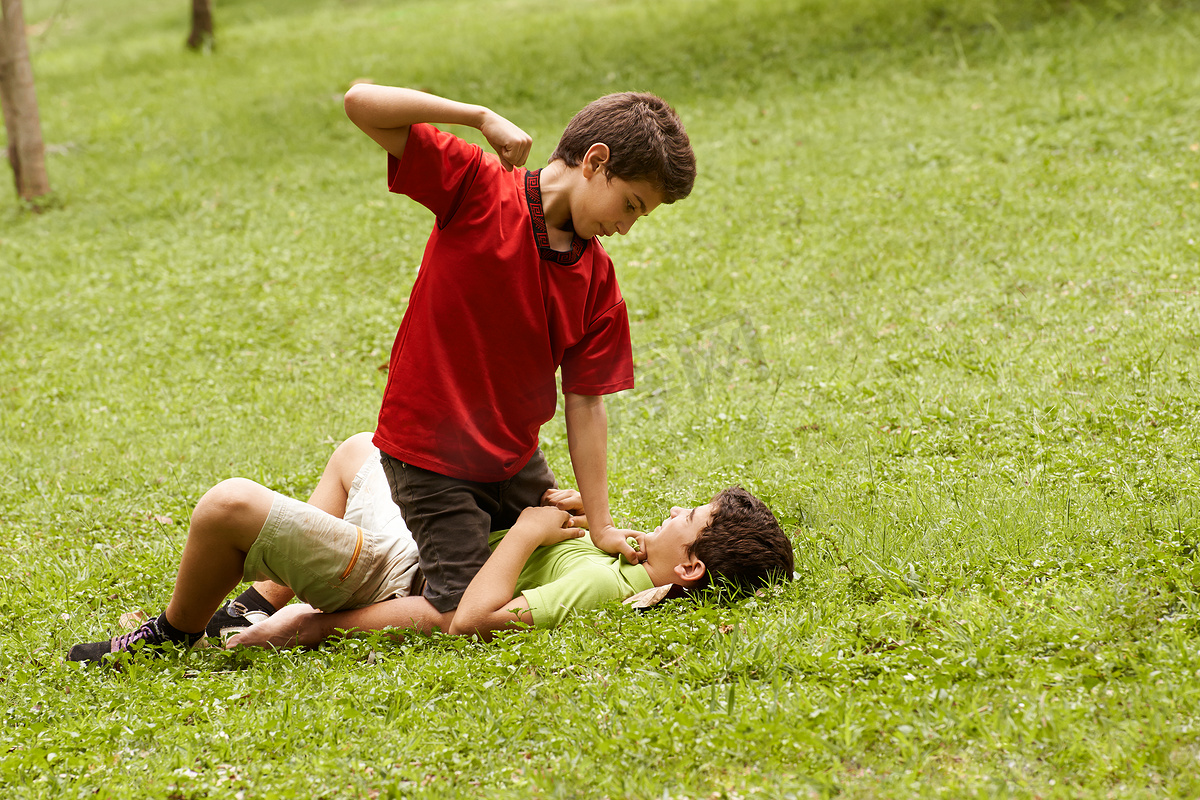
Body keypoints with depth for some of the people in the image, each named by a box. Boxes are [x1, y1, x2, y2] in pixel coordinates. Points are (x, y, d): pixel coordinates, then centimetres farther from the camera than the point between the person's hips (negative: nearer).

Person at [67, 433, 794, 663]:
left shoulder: (606, 588, -32)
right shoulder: (628, 563, -4)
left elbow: (470, 617, -38)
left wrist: (529, 529, -28)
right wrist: (583, 514, -6)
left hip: (394, 573, -10)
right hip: (427, 543, 10)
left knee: (230, 503, -21)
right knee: (360, 447, 33)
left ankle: (172, 636, 9)